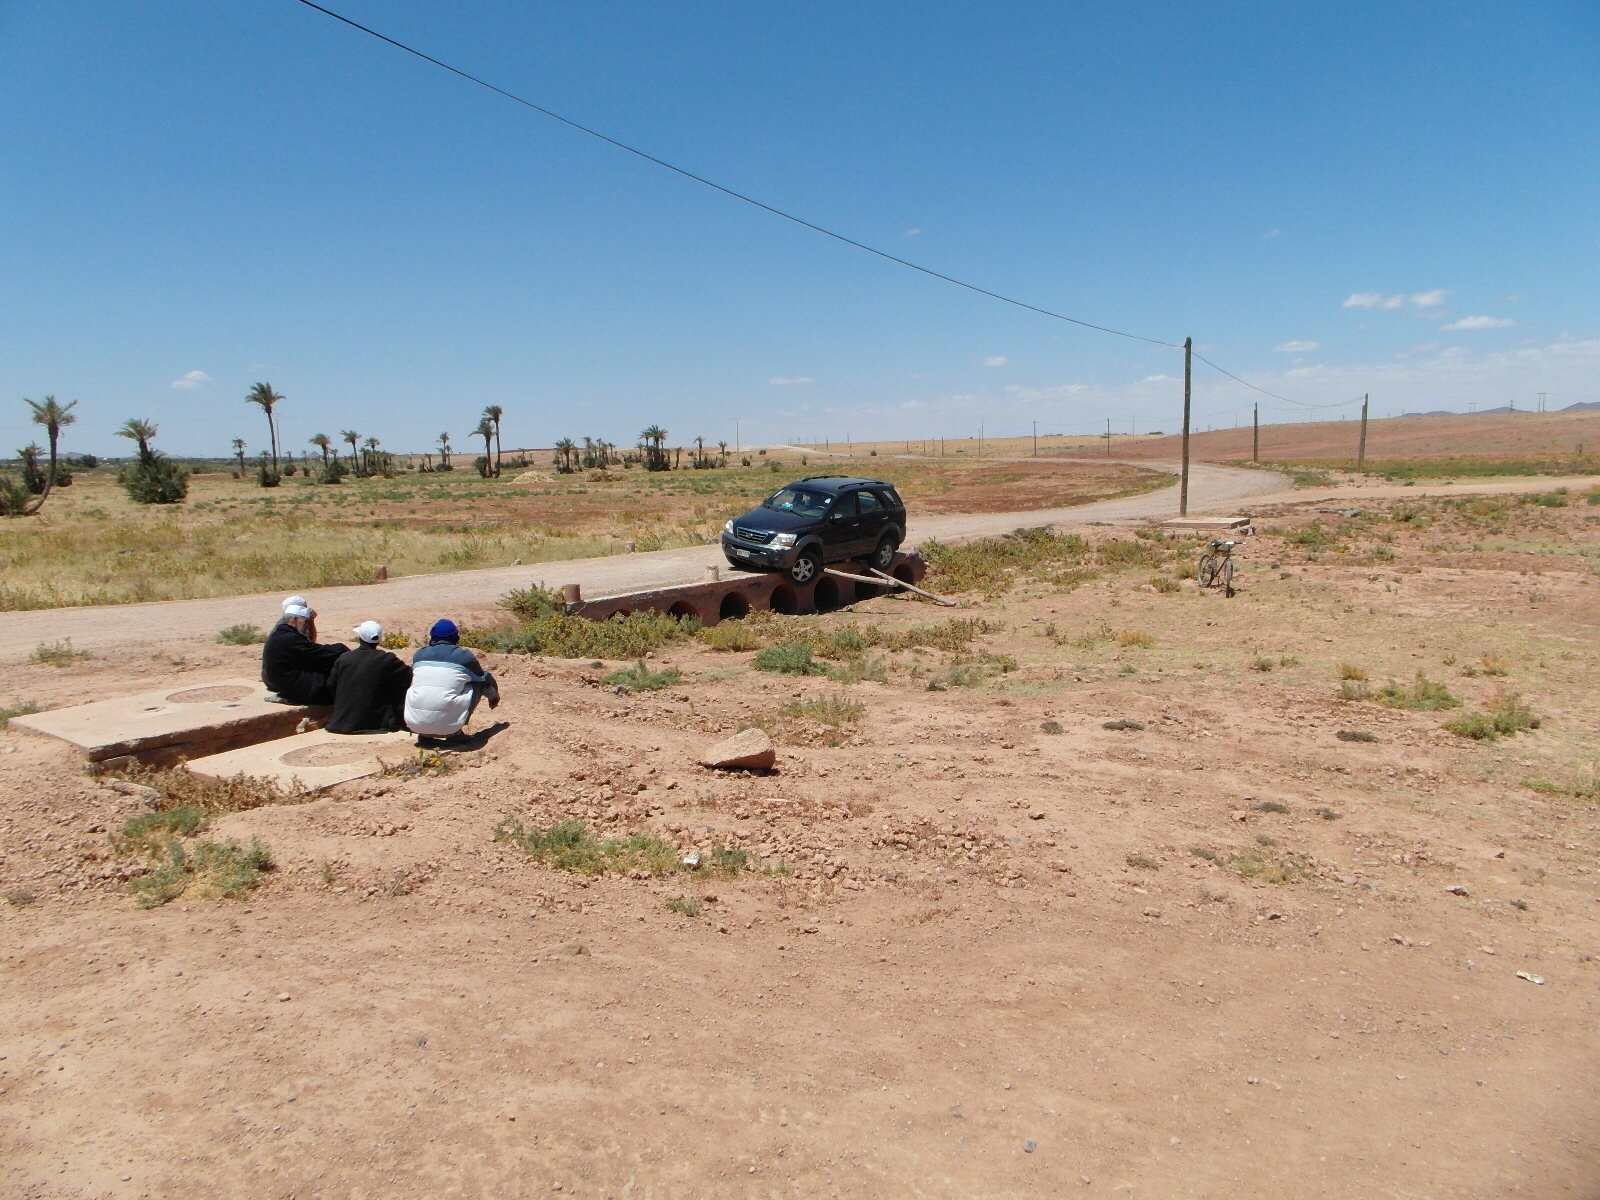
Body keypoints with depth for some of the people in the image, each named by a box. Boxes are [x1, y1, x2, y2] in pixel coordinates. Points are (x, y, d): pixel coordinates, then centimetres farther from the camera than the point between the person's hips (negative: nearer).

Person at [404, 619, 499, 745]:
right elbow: (485, 679, 24)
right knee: (478, 683, 15)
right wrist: (494, 696, 47)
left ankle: (424, 735, 19)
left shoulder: (419, 654, 15)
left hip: (415, 724, 4)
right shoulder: (464, 657, 6)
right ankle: (455, 733, 10)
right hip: (447, 725, -4)